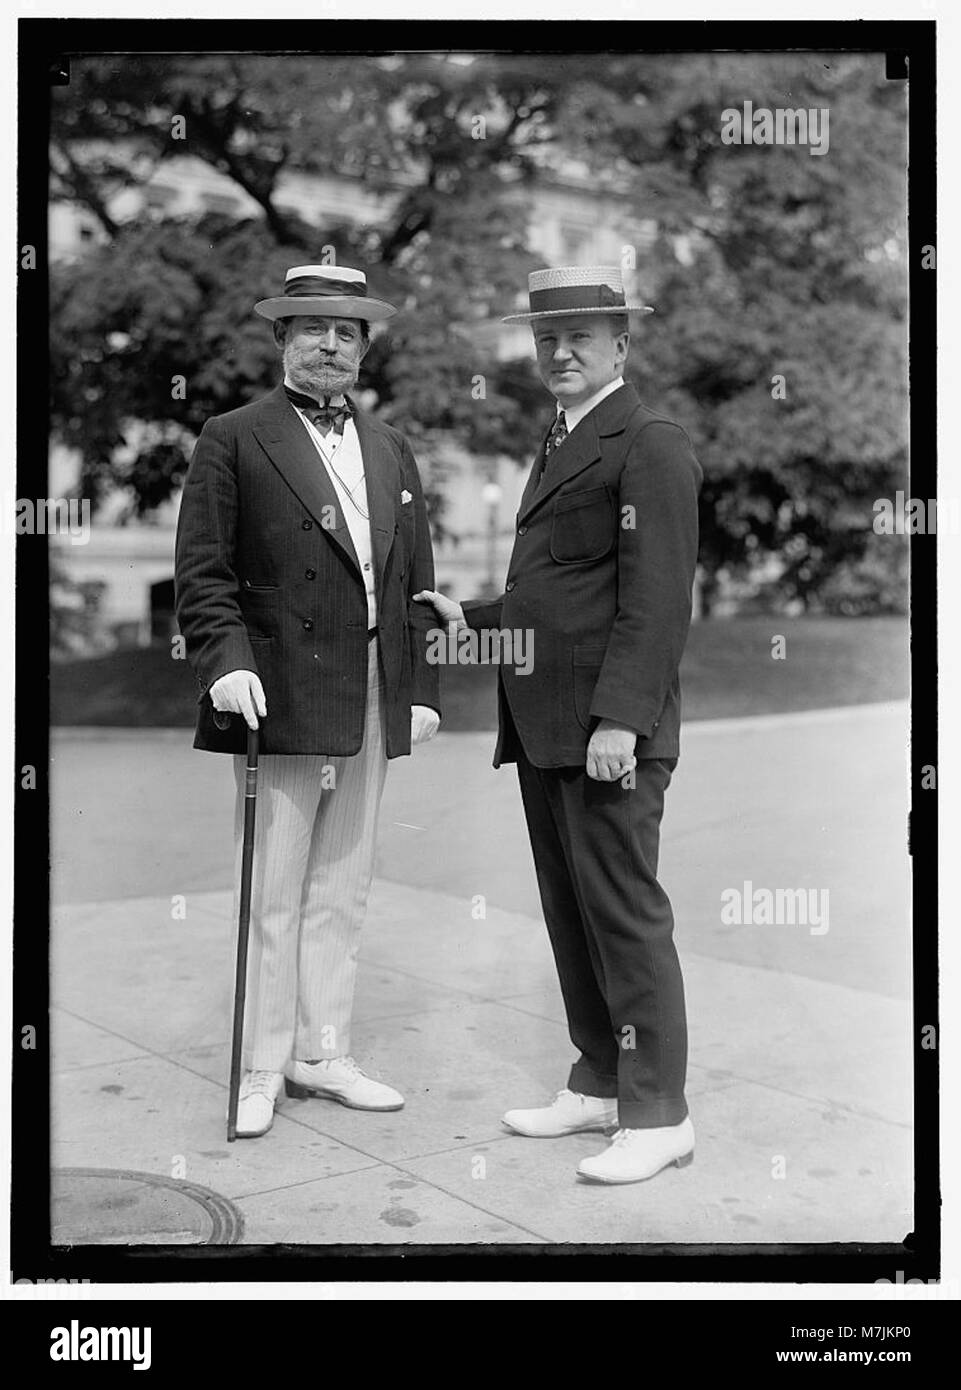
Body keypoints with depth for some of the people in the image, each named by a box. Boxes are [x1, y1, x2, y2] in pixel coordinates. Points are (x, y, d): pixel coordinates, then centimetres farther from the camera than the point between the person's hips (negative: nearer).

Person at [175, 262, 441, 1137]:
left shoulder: (392, 450, 16)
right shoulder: (233, 441, 1)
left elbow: (416, 582, 16)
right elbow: (202, 574, -4)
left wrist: (422, 689, 9)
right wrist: (227, 661, -18)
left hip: (373, 705, 5)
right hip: (278, 700, -5)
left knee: (341, 893, 12)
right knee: (271, 896, 1)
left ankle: (323, 1055, 23)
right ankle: (260, 1071, 13)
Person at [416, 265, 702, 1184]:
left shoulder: (651, 447, -8)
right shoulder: (558, 446, 22)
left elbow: (654, 598, -16)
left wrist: (620, 718, -22)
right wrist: (470, 617, 15)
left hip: (608, 730, -9)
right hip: (542, 727, 9)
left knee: (625, 914, -4)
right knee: (570, 915, 13)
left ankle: (658, 1114, 5)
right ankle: (600, 1084, 25)